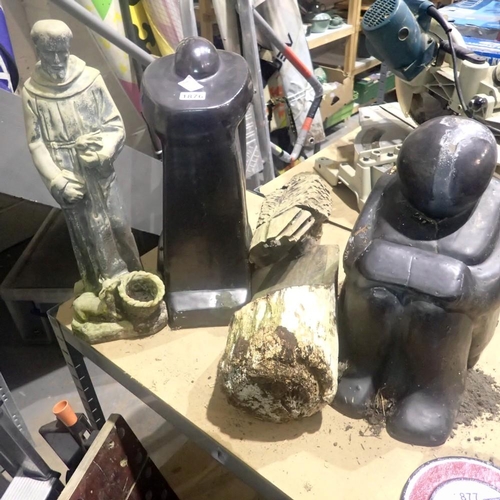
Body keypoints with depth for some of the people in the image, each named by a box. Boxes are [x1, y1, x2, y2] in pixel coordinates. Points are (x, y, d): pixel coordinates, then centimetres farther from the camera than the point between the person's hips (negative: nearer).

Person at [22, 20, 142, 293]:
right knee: (87, 234, 11)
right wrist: (57, 181, -13)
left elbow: (115, 124, -4)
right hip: (70, 177, 0)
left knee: (117, 225, 10)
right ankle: (102, 288, 29)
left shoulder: (90, 78, -7)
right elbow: (36, 144, -4)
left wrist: (104, 153, -21)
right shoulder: (31, 92, -6)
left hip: (100, 172, 0)